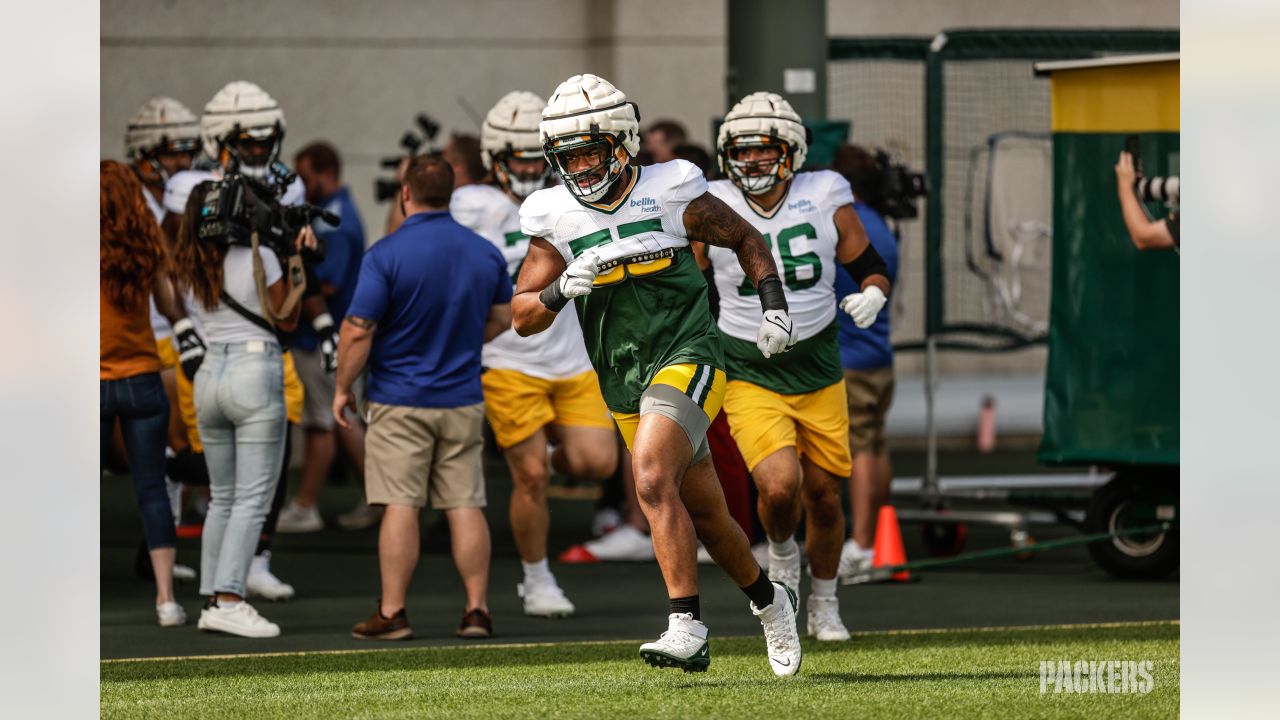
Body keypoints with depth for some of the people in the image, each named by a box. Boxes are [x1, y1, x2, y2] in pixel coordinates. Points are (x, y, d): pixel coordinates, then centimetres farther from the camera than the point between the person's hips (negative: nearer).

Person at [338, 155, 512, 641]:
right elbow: (503, 319, 13)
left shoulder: (386, 254, -14)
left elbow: (359, 330, -14)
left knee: (400, 506, -2)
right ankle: (477, 609, 6)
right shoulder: (486, 254, 1)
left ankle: (392, 613, 0)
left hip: (400, 402, -4)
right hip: (463, 400, 4)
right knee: (465, 505, 7)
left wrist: (342, 387, -3)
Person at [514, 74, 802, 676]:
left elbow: (745, 240, 11)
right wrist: (562, 291, -18)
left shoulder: (672, 195, -5)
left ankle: (687, 625, -27)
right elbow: (522, 317, 2)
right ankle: (768, 599, 40)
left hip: (684, 359, -5)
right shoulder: (554, 219, 1)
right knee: (703, 513, 15)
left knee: (652, 480, -27)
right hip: (623, 386, 5)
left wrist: (774, 306, 0)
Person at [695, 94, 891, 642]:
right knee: (779, 484, -23)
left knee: (823, 497, 10)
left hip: (818, 378, 2)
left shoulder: (825, 200, -6)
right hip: (749, 379, -2)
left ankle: (824, 603, 34)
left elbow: (870, 267, 5)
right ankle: (781, 555, 12)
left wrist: (872, 295, -16)